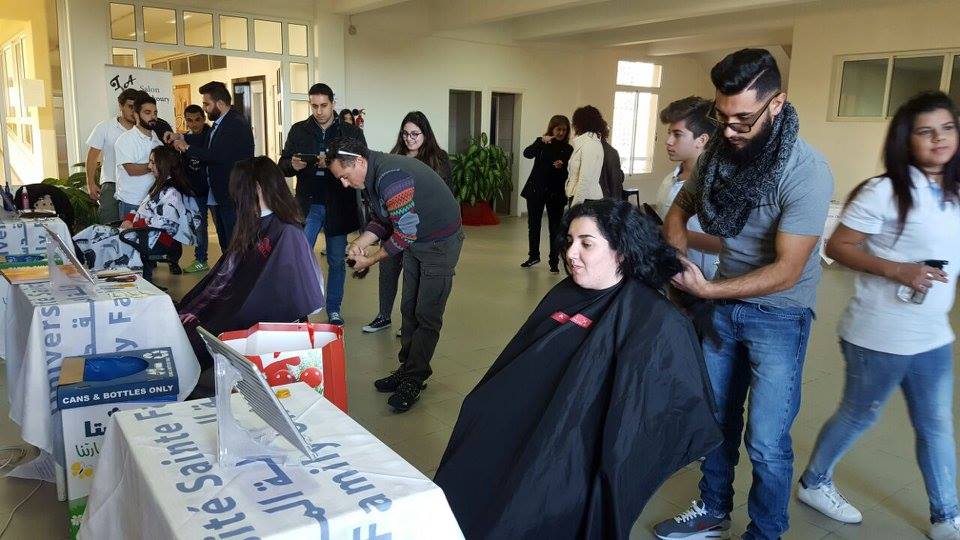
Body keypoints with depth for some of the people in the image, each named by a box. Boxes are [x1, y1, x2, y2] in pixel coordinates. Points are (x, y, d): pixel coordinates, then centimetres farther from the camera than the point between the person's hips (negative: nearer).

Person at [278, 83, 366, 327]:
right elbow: (283, 165, 8)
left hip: (338, 206, -1)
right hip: (308, 205, 1)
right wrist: (292, 165, -16)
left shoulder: (351, 133, -1)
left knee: (336, 261, 9)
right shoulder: (298, 130, 6)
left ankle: (334, 309, 23)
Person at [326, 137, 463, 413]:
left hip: (440, 241, -10)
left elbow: (405, 231, -27)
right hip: (415, 241, 10)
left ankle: (413, 379, 2)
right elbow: (382, 219, 11)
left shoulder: (390, 176, -29)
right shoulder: (373, 175, 2)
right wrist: (360, 242, -7)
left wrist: (371, 260, -15)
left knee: (427, 315, -5)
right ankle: (409, 368, 21)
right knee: (409, 309, 12)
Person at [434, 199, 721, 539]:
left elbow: (684, 403, -8)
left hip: (582, 456, -6)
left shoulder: (657, 322, -9)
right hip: (523, 429, 6)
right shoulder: (564, 295, 11)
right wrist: (491, 407, 11)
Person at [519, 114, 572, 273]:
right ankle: (534, 256, 28)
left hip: (556, 193, -1)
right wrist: (541, 141, -29)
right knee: (533, 225, 11)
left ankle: (554, 262, 7)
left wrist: (561, 167, -22)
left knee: (555, 228, 0)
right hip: (535, 190, 1)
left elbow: (569, 174, -2)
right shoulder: (541, 144, 3)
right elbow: (527, 153, -16)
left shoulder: (568, 149, 1)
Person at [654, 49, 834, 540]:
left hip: (778, 316, -5)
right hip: (722, 306, 6)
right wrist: (679, 256, -9)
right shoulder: (718, 151, -6)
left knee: (766, 442, -1)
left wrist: (709, 290, -28)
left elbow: (786, 272, -24)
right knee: (716, 419, 17)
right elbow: (679, 209, 10)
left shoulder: (807, 173, -23)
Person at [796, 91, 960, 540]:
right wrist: (897, 270, -26)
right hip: (879, 336, -6)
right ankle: (813, 483, 33)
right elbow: (837, 246, -18)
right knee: (859, 416, 11)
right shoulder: (884, 192, -16)